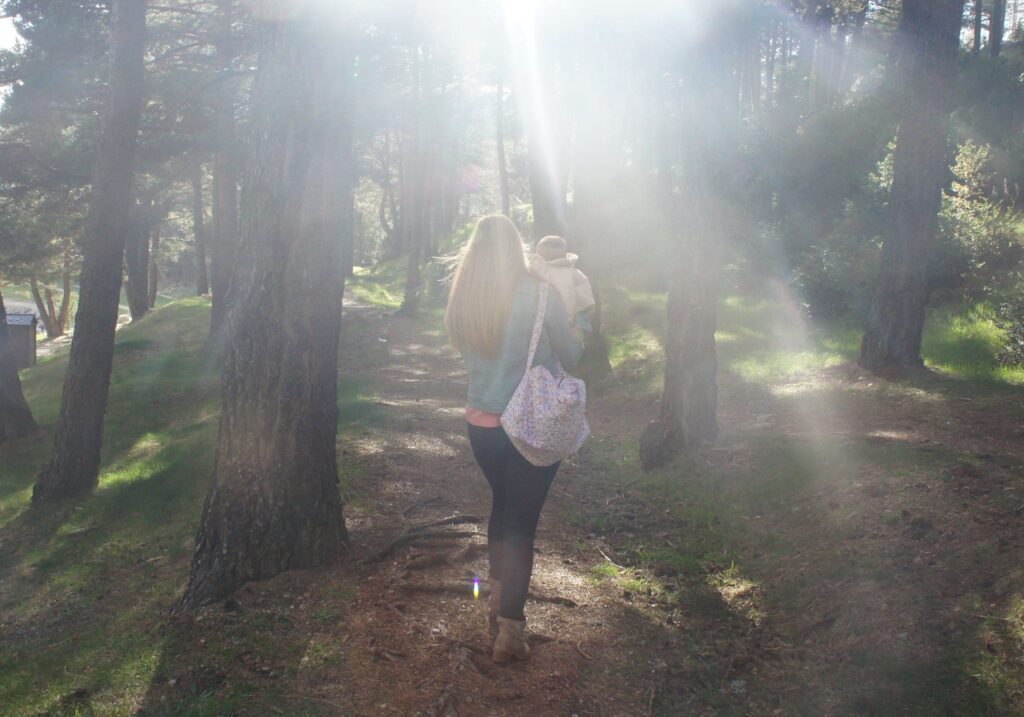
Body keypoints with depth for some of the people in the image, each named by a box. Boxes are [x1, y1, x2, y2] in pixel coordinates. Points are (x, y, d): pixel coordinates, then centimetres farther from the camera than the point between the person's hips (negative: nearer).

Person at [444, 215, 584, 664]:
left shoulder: (461, 300, -5)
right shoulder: (537, 294, -15)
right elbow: (571, 355, -5)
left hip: (482, 424, 4)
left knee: (502, 505, 25)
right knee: (522, 521, 4)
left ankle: (498, 599, 38)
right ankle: (510, 630, 6)